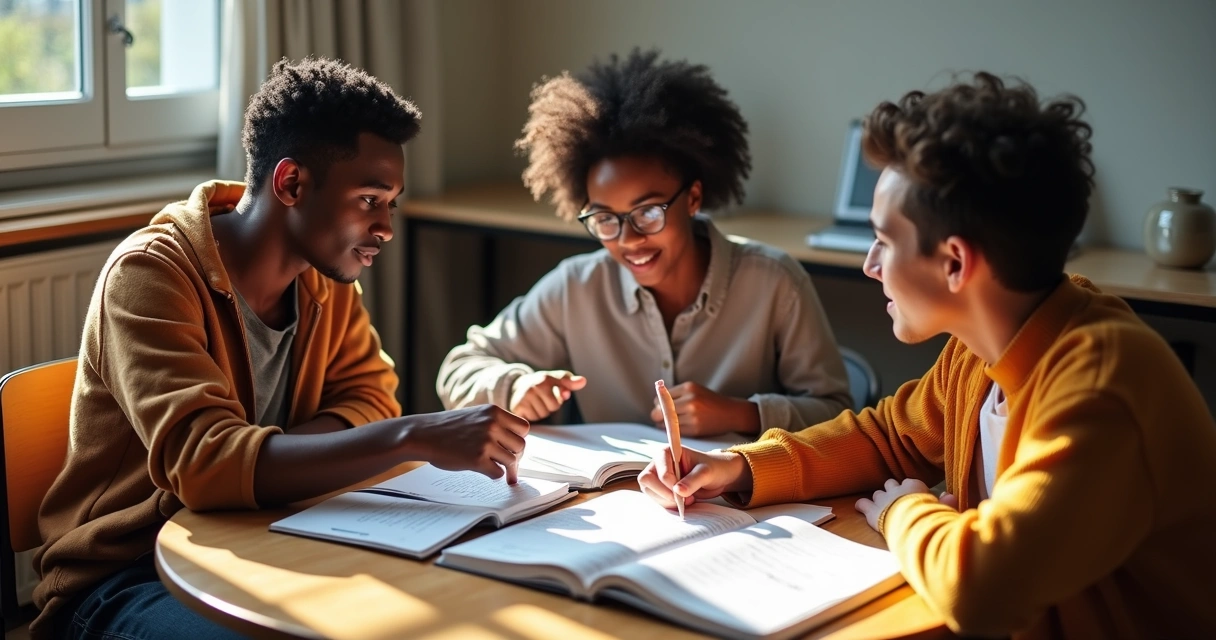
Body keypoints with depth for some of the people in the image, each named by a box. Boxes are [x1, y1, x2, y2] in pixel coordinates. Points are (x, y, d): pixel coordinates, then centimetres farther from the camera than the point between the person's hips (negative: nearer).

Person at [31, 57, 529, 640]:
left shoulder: (326, 273, 2)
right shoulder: (152, 274, -21)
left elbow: (369, 397, -3)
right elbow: (200, 460, -33)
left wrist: (256, 456, -22)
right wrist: (413, 437, -41)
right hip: (126, 576, -6)